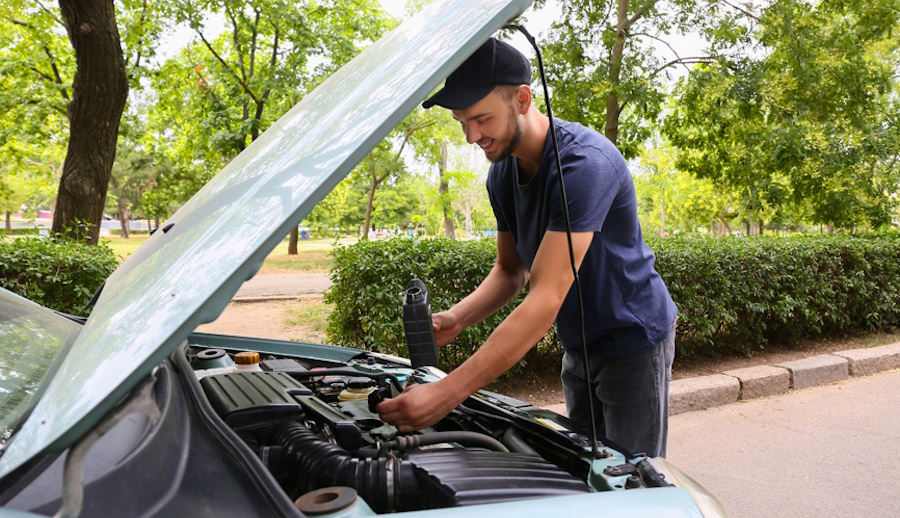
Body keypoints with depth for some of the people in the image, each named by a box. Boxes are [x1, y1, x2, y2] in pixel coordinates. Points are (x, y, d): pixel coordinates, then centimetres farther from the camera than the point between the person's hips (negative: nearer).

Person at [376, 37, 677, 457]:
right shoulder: (502, 172, -4)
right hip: (579, 346, 8)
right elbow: (510, 270, 6)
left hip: (634, 340, -7)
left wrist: (448, 392, -41)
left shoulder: (584, 162, -31)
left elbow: (545, 300, -38)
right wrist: (457, 318, -15)